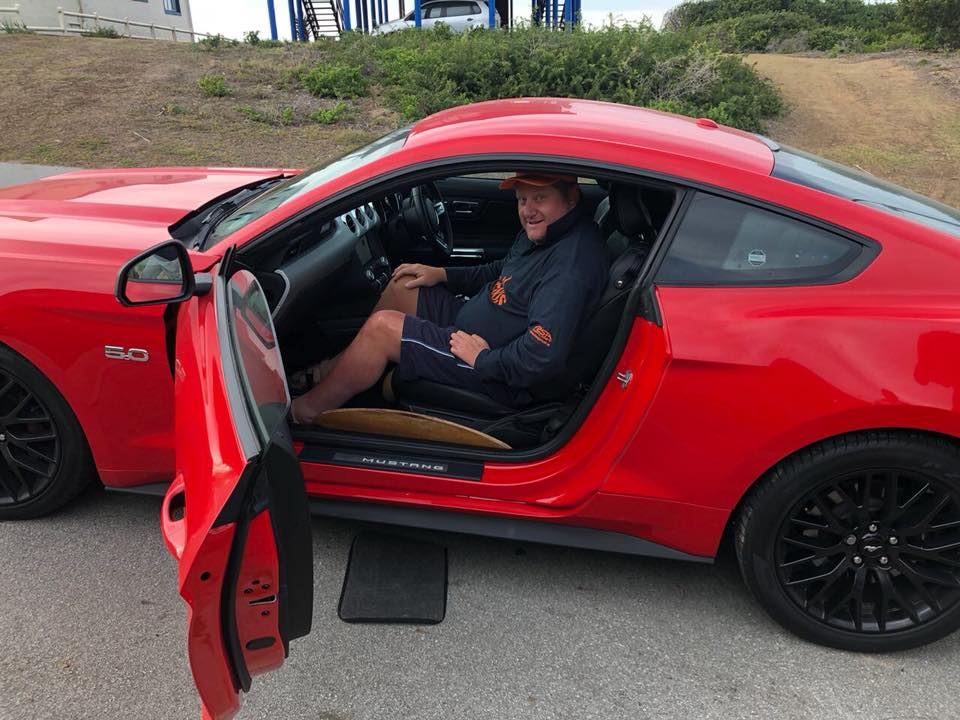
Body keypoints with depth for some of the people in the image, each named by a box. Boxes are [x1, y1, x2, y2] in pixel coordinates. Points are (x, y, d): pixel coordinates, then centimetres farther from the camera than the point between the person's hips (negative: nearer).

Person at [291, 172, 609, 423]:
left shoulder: (571, 263, -29)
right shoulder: (541, 233, 4)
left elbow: (544, 356, -37)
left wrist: (483, 358, -24)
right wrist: (442, 274, 11)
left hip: (498, 375, -10)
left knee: (381, 326, -15)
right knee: (402, 286, 13)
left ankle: (308, 409, 4)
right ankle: (336, 368, 21)